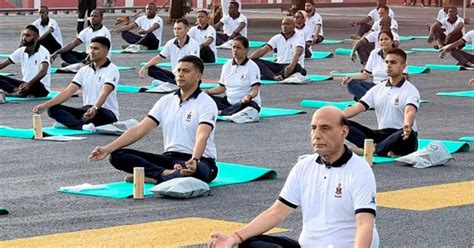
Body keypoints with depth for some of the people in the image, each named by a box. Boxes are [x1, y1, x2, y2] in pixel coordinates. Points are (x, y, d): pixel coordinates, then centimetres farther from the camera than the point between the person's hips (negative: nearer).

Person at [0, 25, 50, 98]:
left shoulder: (43, 52, -14)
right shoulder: (21, 51, 7)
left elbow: (43, 71, -31)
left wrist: (29, 84, -46)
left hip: (41, 88, -7)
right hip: (25, 84, 7)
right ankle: (17, 90, -37)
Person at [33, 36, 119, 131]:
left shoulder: (112, 70, -8)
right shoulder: (84, 70, 11)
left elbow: (104, 93, -26)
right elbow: (67, 92, 3)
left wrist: (94, 108, -47)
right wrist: (45, 105, -9)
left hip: (107, 114, -6)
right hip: (87, 111, 7)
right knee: (53, 109, -14)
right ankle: (82, 126, -37)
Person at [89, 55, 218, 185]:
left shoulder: (206, 103, -7)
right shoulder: (166, 101, 11)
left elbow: (202, 136, -24)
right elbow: (140, 129, 5)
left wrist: (194, 160, -45)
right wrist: (107, 149, -6)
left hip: (199, 161, -6)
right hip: (169, 157, 6)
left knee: (196, 170, -44)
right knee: (118, 156, -14)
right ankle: (167, 173, -30)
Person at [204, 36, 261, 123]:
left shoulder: (252, 66, -7)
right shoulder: (227, 65, 10)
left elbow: (255, 90, -15)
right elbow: (222, 88, 16)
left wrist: (249, 96, -37)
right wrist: (207, 91, -1)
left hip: (247, 103, -6)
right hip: (229, 102, 6)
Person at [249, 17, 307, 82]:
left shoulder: (299, 38, -7)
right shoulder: (277, 38, 10)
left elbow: (297, 53, -27)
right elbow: (262, 51, 4)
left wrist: (291, 66, -47)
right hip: (279, 66, 5)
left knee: (295, 66, -41)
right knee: (255, 61, -16)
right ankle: (274, 77, -42)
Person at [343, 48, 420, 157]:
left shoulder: (410, 90, -6)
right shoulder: (377, 89, 12)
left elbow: (410, 111, -25)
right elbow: (356, 108, 4)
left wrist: (407, 126, -49)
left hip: (401, 137, -5)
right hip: (381, 135, 5)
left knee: (408, 134, -41)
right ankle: (383, 150, -34)